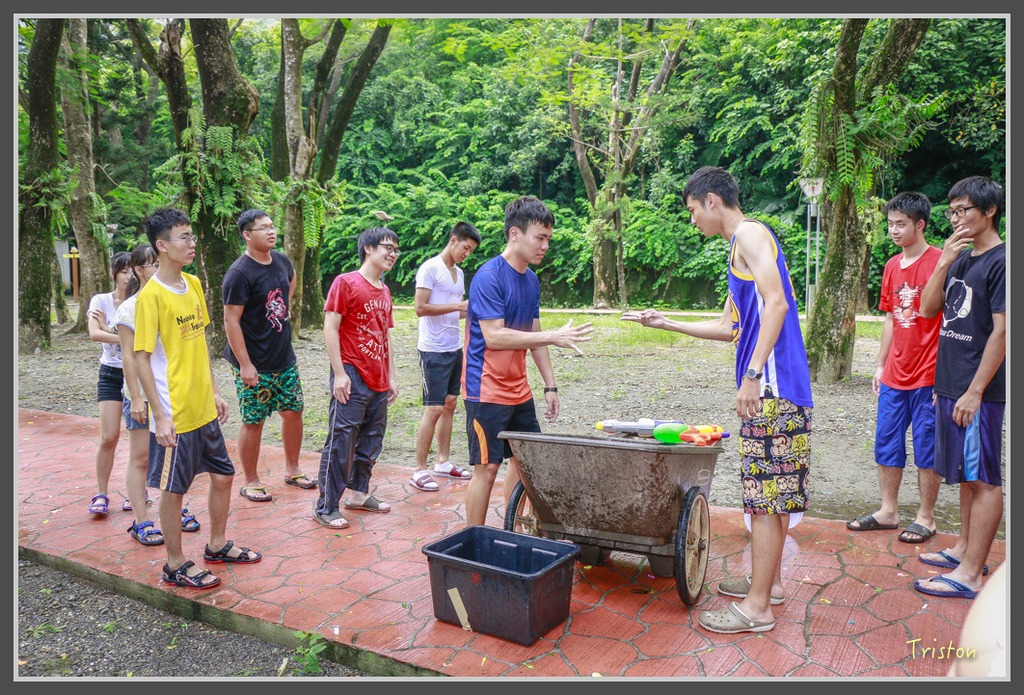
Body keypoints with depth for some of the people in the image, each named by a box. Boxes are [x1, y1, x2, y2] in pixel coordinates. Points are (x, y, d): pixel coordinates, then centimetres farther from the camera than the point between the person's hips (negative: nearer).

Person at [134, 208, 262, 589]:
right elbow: (142, 358, -15)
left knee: (223, 475, 16)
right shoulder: (151, 295, -15)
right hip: (175, 414, -8)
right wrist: (160, 415, -18)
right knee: (174, 488, 6)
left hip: (204, 408, 8)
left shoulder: (193, 284, 8)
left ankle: (218, 545, 35)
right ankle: (176, 565, 22)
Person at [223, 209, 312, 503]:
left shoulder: (281, 260, 4)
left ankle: (292, 470, 30)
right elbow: (231, 321, -18)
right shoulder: (239, 274, -17)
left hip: (285, 359, 7)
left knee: (292, 411, 13)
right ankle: (250, 482, 18)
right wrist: (245, 364, -20)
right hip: (254, 364, -7)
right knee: (253, 422, 2)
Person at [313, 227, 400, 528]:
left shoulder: (384, 291, 16)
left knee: (371, 441, 15)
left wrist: (391, 378, 18)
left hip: (378, 383, 8)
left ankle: (359, 493, 31)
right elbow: (330, 328, -11)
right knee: (341, 443, -4)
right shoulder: (346, 282, -6)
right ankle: (326, 508, 5)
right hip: (352, 378, -8)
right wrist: (339, 373, -16)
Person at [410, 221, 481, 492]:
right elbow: (421, 308, -17)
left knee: (449, 405, 12)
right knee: (433, 409, -8)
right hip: (434, 350, -8)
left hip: (454, 348, 8)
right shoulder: (430, 269, -9)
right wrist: (459, 306, -19)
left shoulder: (459, 273, 16)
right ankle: (419, 471, 1)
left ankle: (443, 462, 23)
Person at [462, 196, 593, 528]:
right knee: (487, 468, -3)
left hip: (518, 389, 8)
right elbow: (494, 337, -23)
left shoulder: (531, 279, 10)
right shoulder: (488, 277, -15)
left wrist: (550, 387, 13)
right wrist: (553, 336, -23)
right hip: (487, 390, -8)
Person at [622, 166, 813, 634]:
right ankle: (769, 581, 29)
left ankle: (756, 607, 2)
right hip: (771, 387, 10)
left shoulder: (749, 233, -7)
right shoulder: (739, 249, 23)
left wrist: (752, 375, -25)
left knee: (766, 492, -5)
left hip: (771, 385, -10)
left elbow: (776, 303, -21)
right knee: (772, 490, 17)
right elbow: (729, 327, 27)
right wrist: (665, 323, 28)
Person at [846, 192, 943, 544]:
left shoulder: (939, 262, -10)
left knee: (927, 448, 4)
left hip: (928, 376, -6)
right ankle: (888, 511, 24)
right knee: (886, 442, 11)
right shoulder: (892, 266, 11)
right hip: (895, 376, 7)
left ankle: (926, 517, 18)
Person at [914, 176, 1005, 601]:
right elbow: (928, 309, 9)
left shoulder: (1001, 261, -11)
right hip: (950, 385, 8)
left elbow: (1002, 331, -16)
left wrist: (974, 391, -18)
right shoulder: (960, 259, 14)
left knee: (983, 480, -2)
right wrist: (944, 263, -3)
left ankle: (970, 574, 2)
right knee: (966, 475, 17)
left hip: (980, 391, -8)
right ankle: (965, 548, 29)